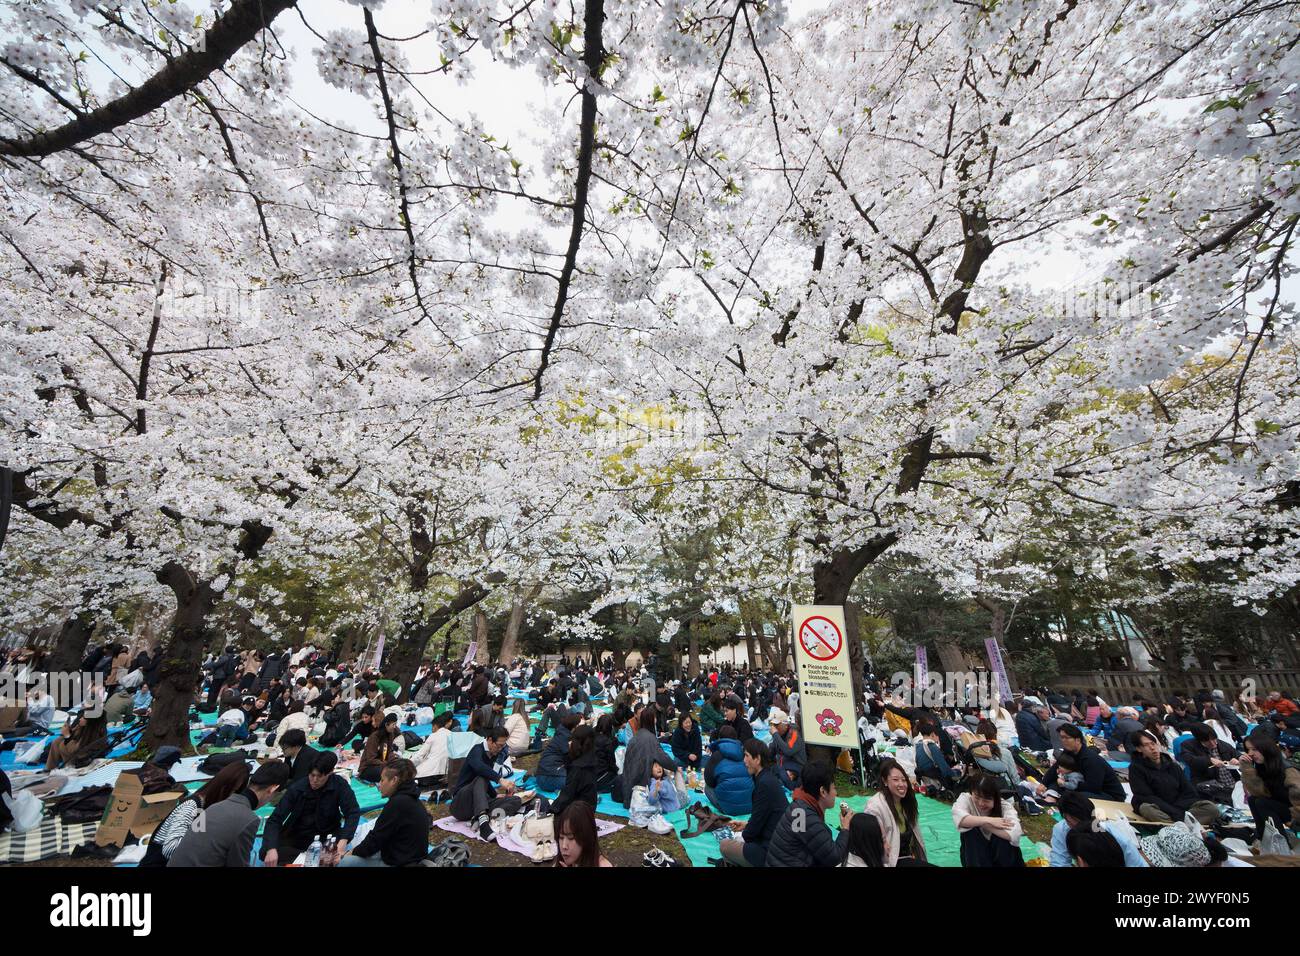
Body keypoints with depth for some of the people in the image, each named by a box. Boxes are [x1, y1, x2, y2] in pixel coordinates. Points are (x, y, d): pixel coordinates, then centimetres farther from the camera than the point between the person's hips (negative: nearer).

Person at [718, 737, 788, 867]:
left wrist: (744, 834, 1)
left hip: (770, 851, -9)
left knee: (724, 846, 3)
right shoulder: (768, 776, 5)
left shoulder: (765, 783, -24)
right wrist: (747, 824, 16)